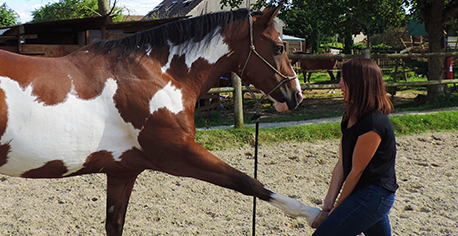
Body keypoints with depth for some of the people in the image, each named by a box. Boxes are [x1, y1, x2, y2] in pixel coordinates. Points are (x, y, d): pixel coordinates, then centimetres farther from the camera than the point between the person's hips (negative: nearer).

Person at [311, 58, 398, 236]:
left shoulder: (373, 124, -21)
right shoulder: (350, 118, 9)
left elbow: (356, 171, -15)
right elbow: (341, 164, 8)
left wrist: (336, 208, -6)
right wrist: (329, 203, 3)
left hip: (373, 196, -10)